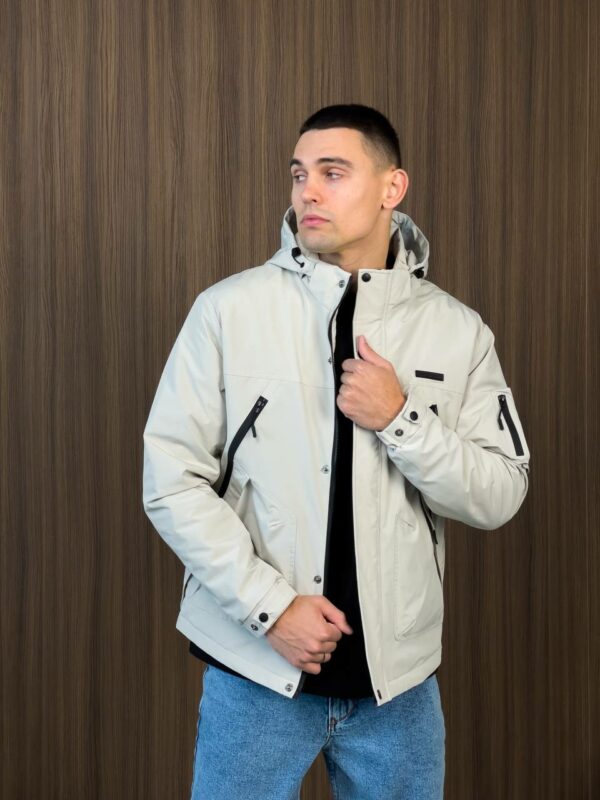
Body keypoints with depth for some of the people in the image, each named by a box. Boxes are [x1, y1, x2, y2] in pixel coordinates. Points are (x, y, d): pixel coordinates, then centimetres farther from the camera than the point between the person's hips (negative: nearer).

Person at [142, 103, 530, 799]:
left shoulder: (456, 330, 0)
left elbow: (500, 496, -1)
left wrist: (399, 419, -16)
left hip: (399, 676, 2)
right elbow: (171, 481, -7)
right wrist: (271, 605, -13)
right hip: (254, 669, -1)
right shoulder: (228, 310, -6)